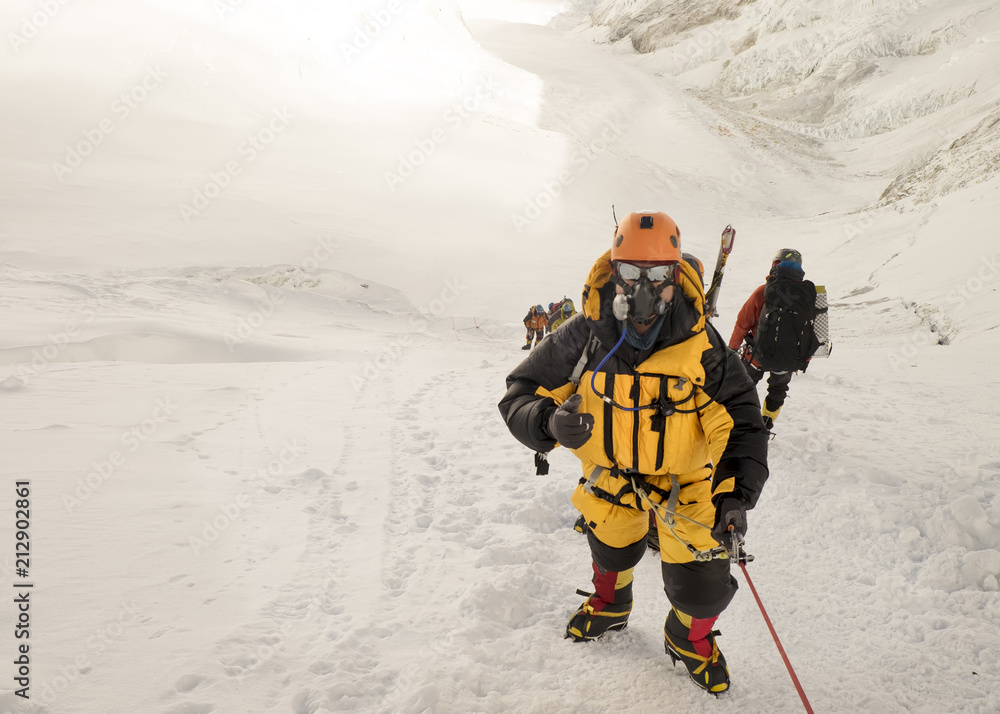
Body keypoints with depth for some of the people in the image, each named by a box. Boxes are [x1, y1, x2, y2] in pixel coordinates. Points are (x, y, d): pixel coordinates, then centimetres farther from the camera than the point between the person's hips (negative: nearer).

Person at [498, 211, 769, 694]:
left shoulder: (700, 344, -23)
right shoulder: (586, 334, -21)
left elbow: (741, 422, -16)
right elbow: (521, 393, -16)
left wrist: (738, 493, -28)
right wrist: (548, 422, -39)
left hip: (685, 479, -1)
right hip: (610, 472, 1)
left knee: (701, 587, 0)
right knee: (610, 547, 26)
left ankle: (690, 640, 39)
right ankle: (609, 606, 63)